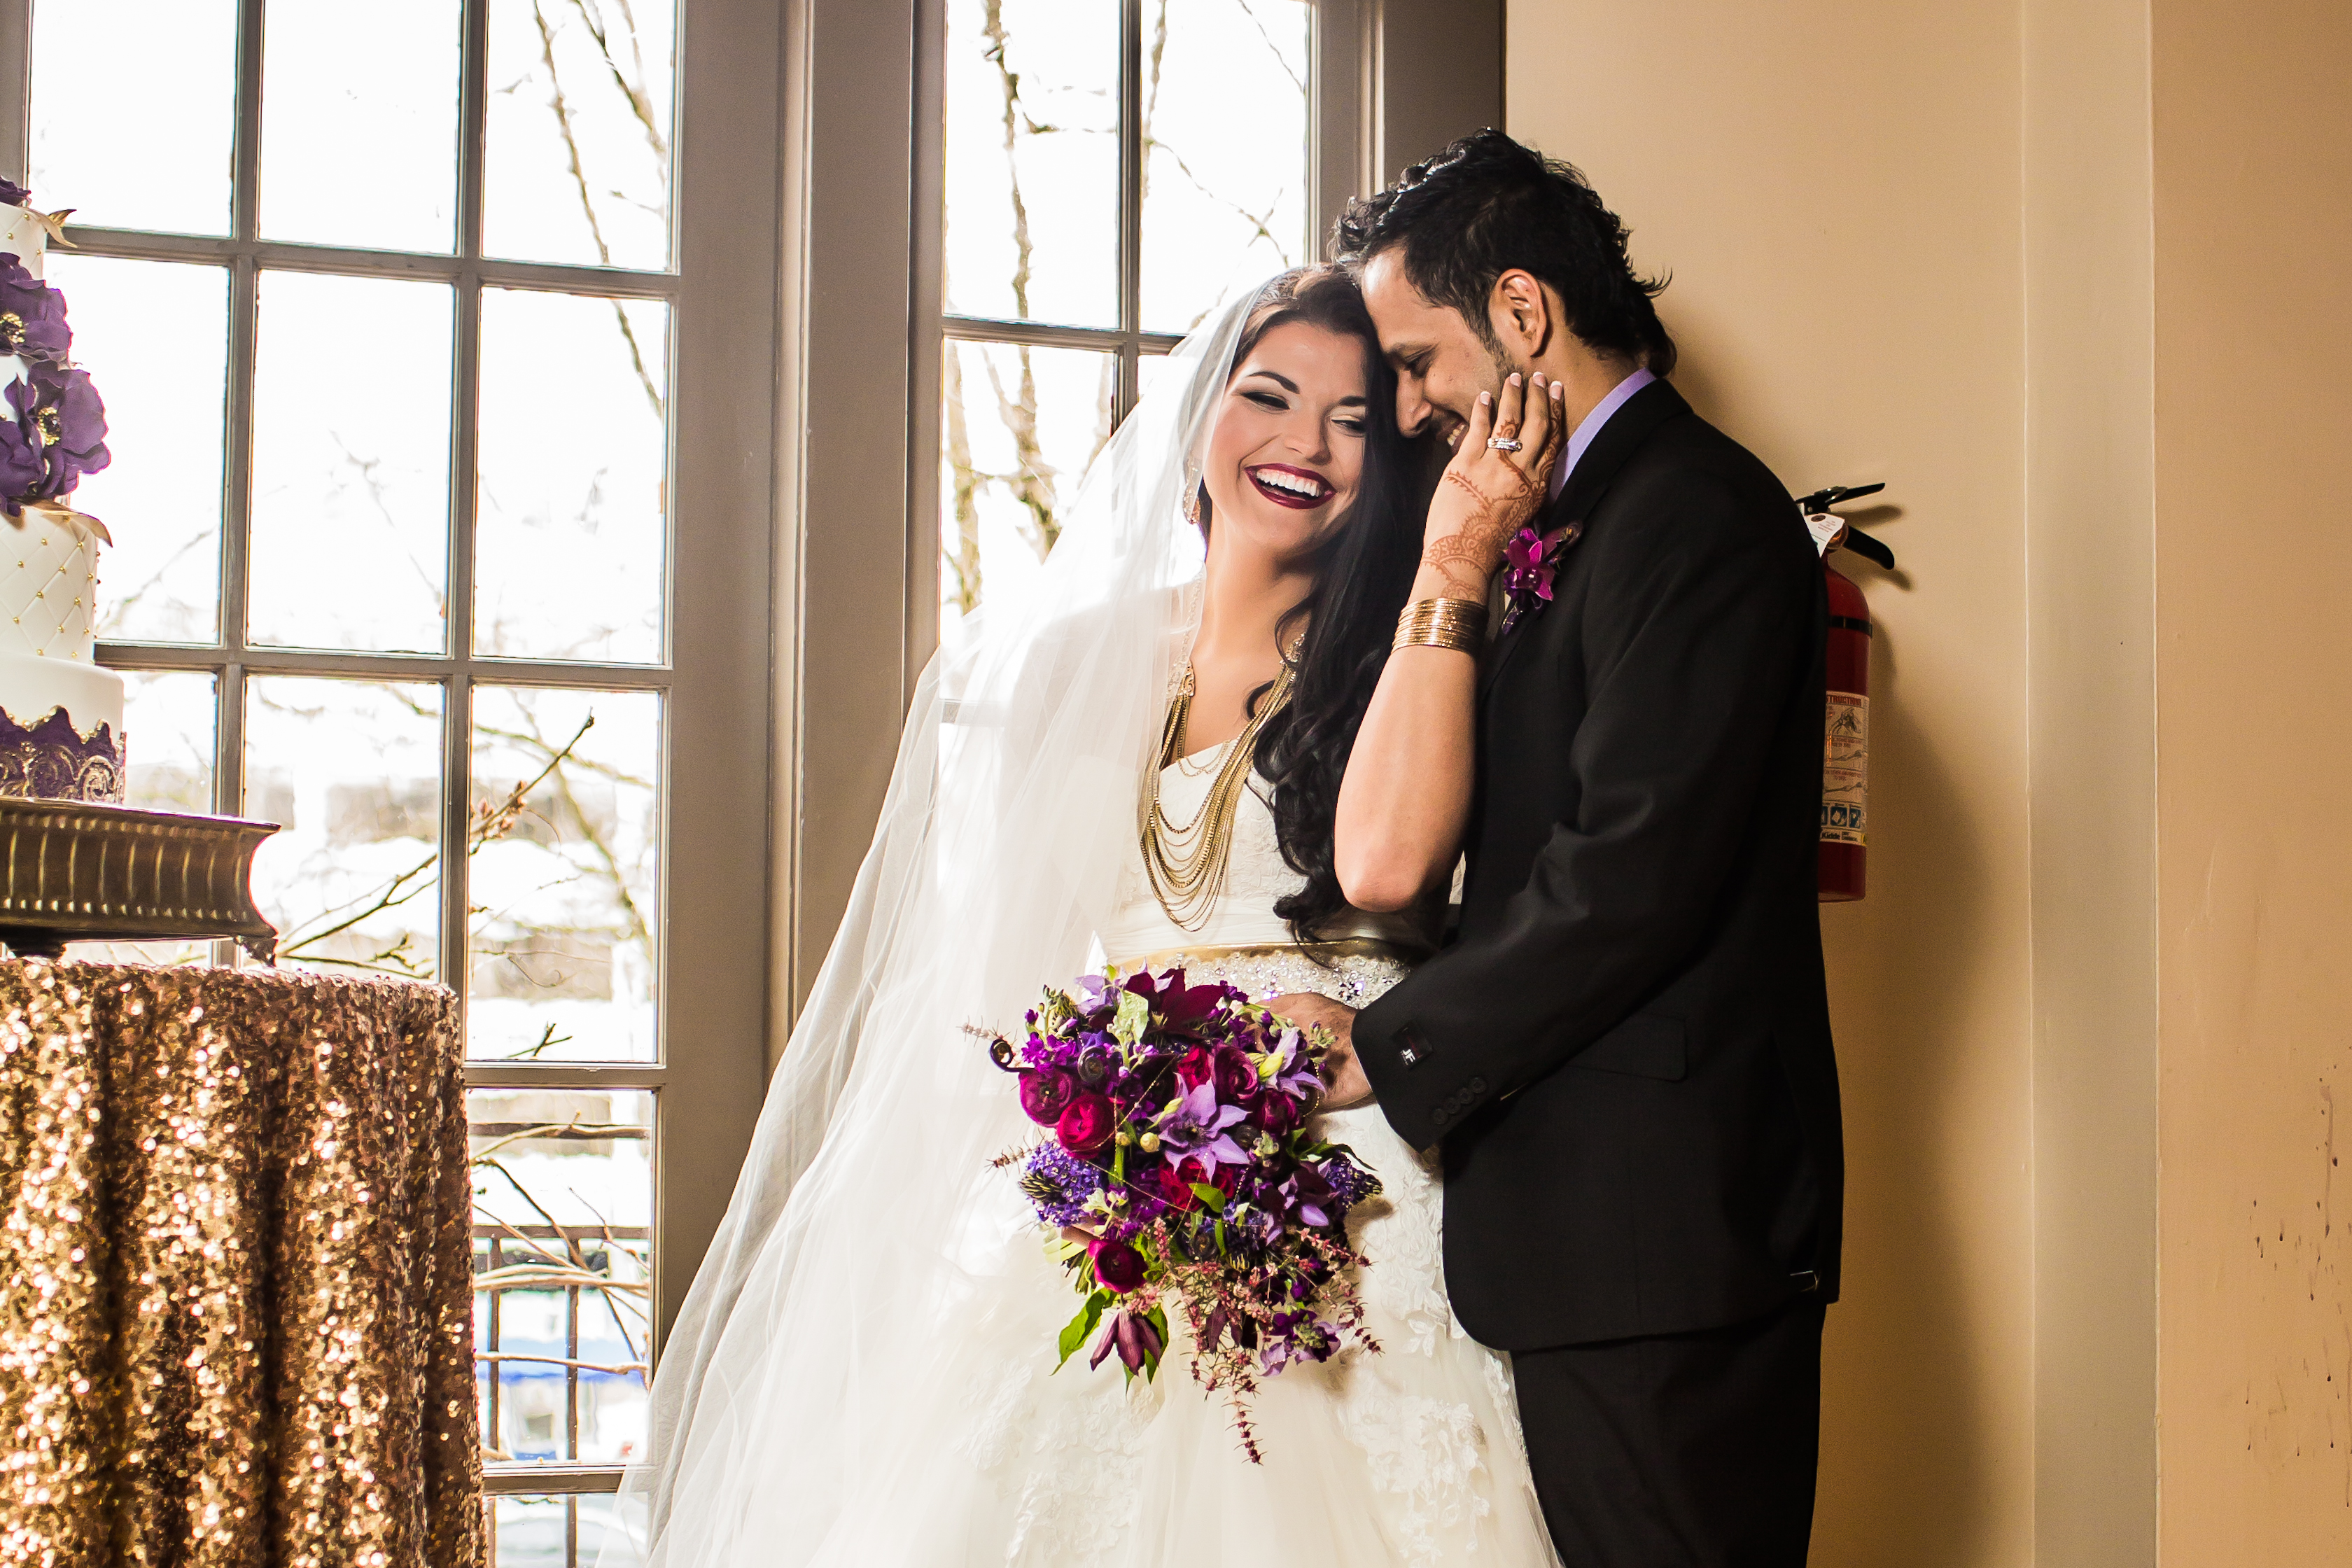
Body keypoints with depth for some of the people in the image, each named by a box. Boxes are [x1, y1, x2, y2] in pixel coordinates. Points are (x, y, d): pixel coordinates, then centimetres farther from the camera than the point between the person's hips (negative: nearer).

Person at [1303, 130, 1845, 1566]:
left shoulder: (1695, 516, -13)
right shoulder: (1558, 523, 16)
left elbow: (1630, 888, -21)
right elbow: (1385, 861, 9)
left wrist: (1385, 1053, -12)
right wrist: (1454, 582, 1)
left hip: (1662, 1220, -9)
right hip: (1582, 1217, 9)